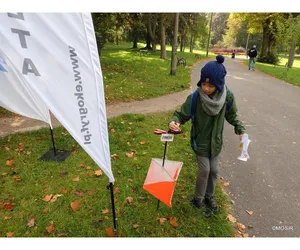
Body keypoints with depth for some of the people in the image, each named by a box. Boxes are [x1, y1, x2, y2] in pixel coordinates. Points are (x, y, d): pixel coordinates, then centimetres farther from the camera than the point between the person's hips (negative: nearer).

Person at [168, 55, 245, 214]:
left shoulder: (227, 96, -15)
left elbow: (232, 116, 2)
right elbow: (182, 114, -16)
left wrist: (240, 130, -8)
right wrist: (174, 122, -36)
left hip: (216, 141, 4)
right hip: (200, 141, -3)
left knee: (214, 171, 15)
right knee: (204, 171, 1)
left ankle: (209, 197, 40)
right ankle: (198, 200, 27)